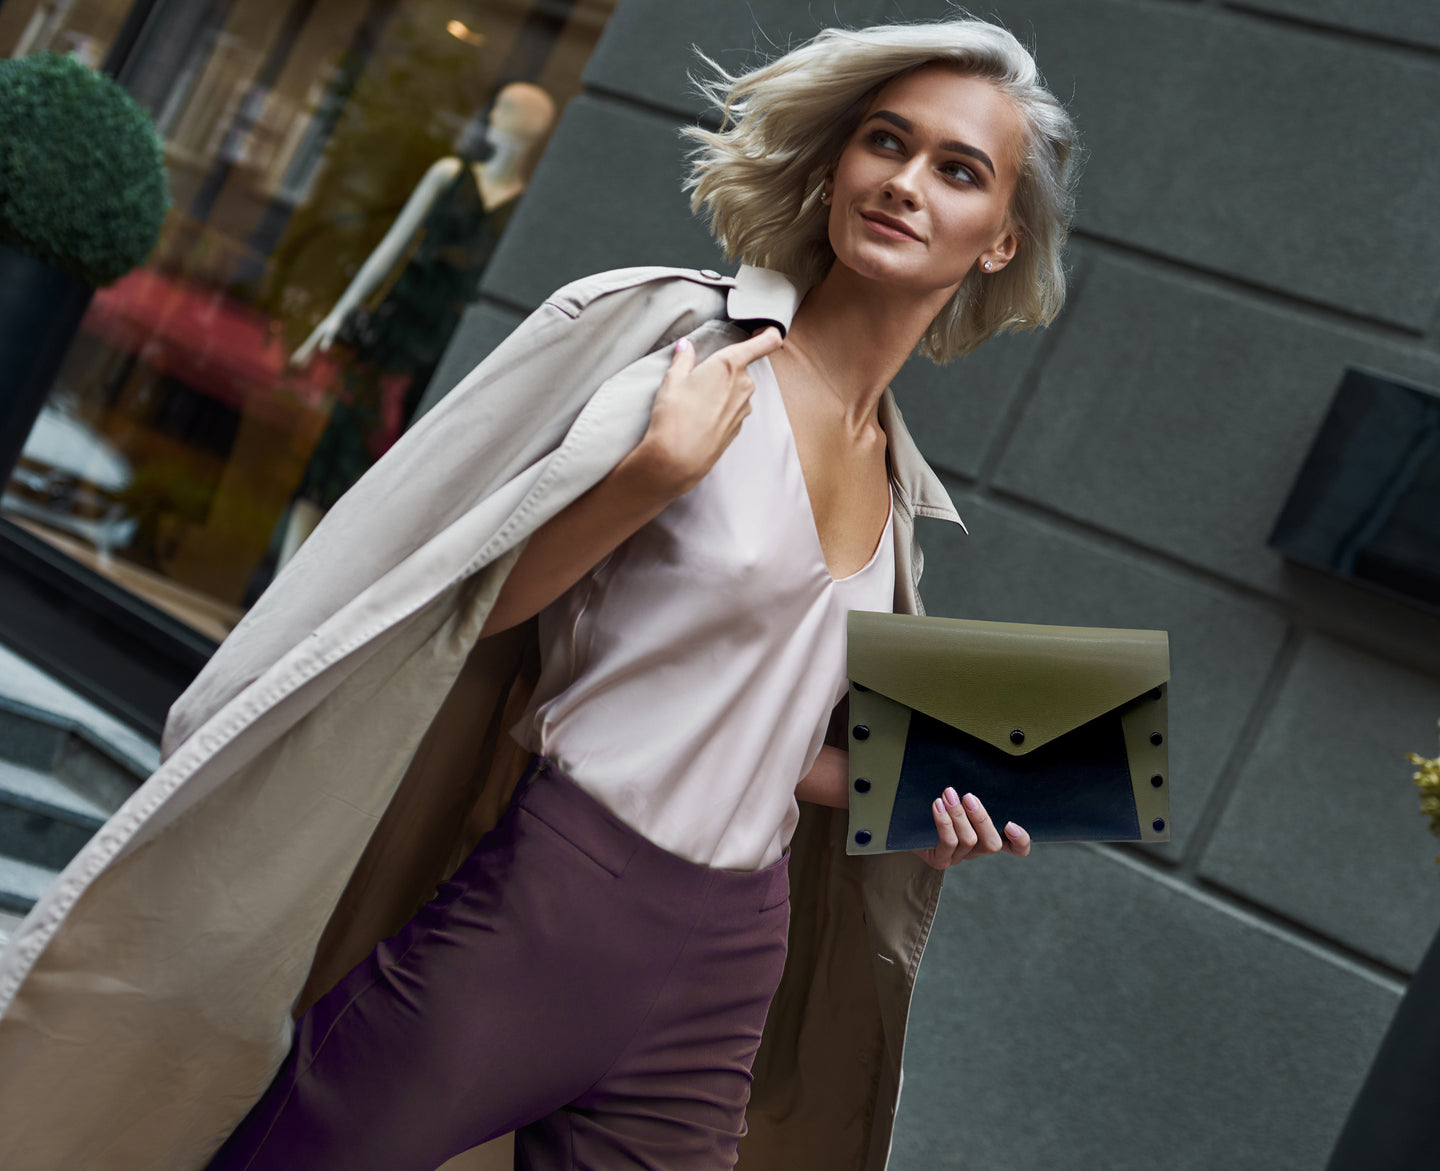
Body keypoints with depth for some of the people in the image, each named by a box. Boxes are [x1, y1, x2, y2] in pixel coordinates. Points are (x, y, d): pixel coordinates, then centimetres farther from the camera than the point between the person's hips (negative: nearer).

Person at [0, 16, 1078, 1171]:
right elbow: (460, 607, -10)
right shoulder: (668, 332, -8)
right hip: (536, 914, -5)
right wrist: (654, 470, -21)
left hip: (723, 981, 6)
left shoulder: (898, 484, 9)